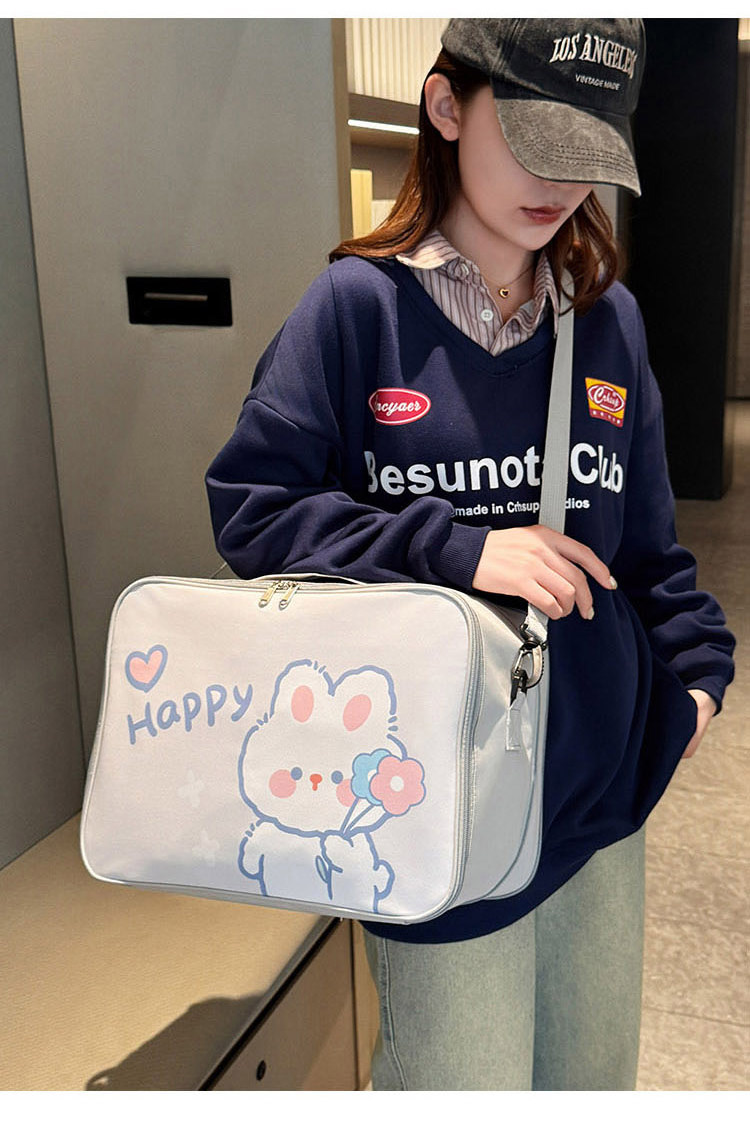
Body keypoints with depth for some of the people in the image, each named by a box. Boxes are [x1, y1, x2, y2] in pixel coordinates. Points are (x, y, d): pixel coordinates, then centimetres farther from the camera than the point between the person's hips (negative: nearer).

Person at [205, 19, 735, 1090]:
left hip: (600, 778, 5)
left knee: (594, 1067, 22)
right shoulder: (358, 304, -9)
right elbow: (250, 507, -12)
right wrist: (458, 550, -20)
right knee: (464, 1080, 9)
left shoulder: (609, 317, 5)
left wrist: (695, 666, 3)